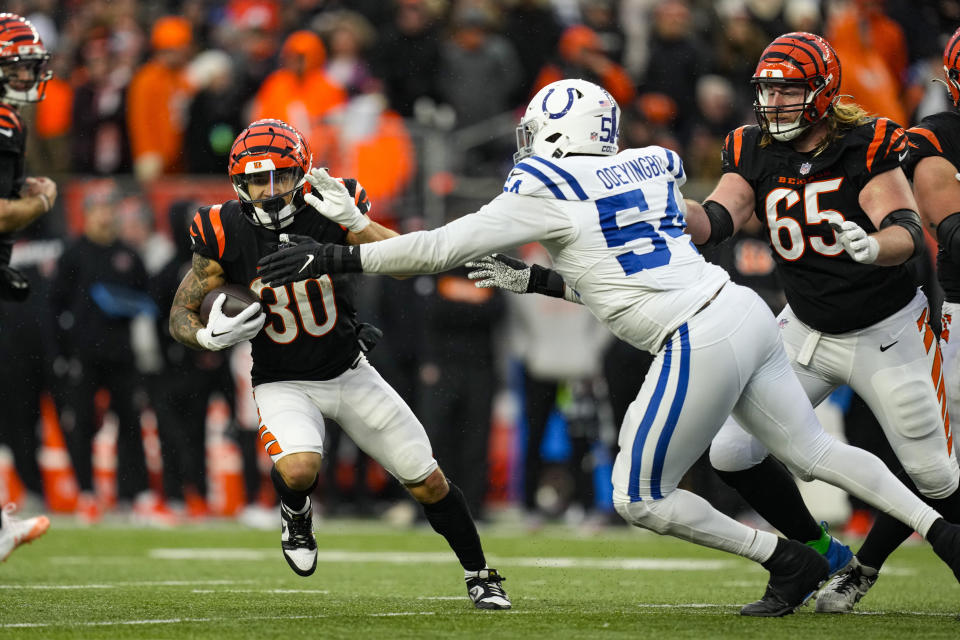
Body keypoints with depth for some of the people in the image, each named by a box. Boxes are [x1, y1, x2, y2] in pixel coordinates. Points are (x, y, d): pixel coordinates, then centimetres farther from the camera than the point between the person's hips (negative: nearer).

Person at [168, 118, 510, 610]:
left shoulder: (330, 214, -15)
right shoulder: (227, 237, -15)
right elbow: (180, 315, -6)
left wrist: (355, 222, -39)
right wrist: (209, 337, -28)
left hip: (349, 373, 2)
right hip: (283, 383, -1)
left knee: (427, 481, 2)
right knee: (298, 470, -32)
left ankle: (479, 576, 25)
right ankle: (296, 514, 6)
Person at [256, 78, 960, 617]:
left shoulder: (549, 191, -4)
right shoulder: (650, 170, 17)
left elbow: (443, 247, -1)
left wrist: (337, 258, 5)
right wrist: (533, 281, 28)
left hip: (701, 344, -8)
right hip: (747, 314, 8)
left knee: (639, 498, 4)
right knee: (813, 449, 18)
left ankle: (788, 562, 7)